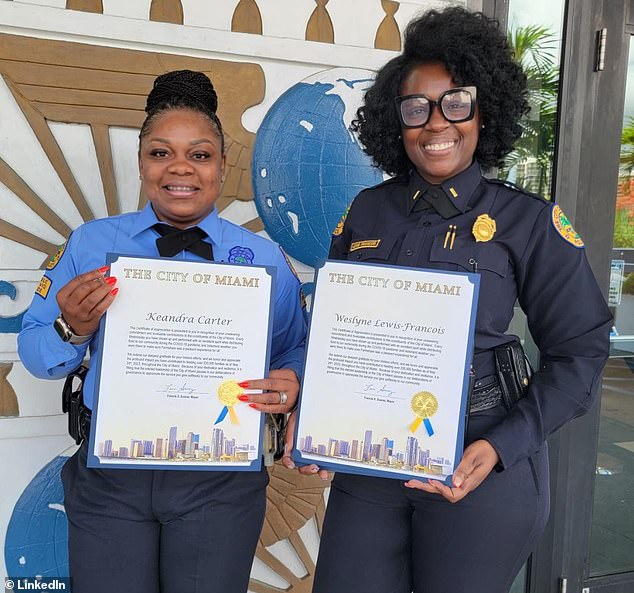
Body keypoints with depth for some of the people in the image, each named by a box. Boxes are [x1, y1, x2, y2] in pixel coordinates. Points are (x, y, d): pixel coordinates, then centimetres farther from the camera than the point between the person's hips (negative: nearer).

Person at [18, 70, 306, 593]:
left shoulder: (264, 259, -3)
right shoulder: (91, 244, -1)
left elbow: (295, 354, 3)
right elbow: (35, 356, 2)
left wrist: (290, 386, -19)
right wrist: (72, 330, -19)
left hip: (220, 484, 0)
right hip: (109, 476, 1)